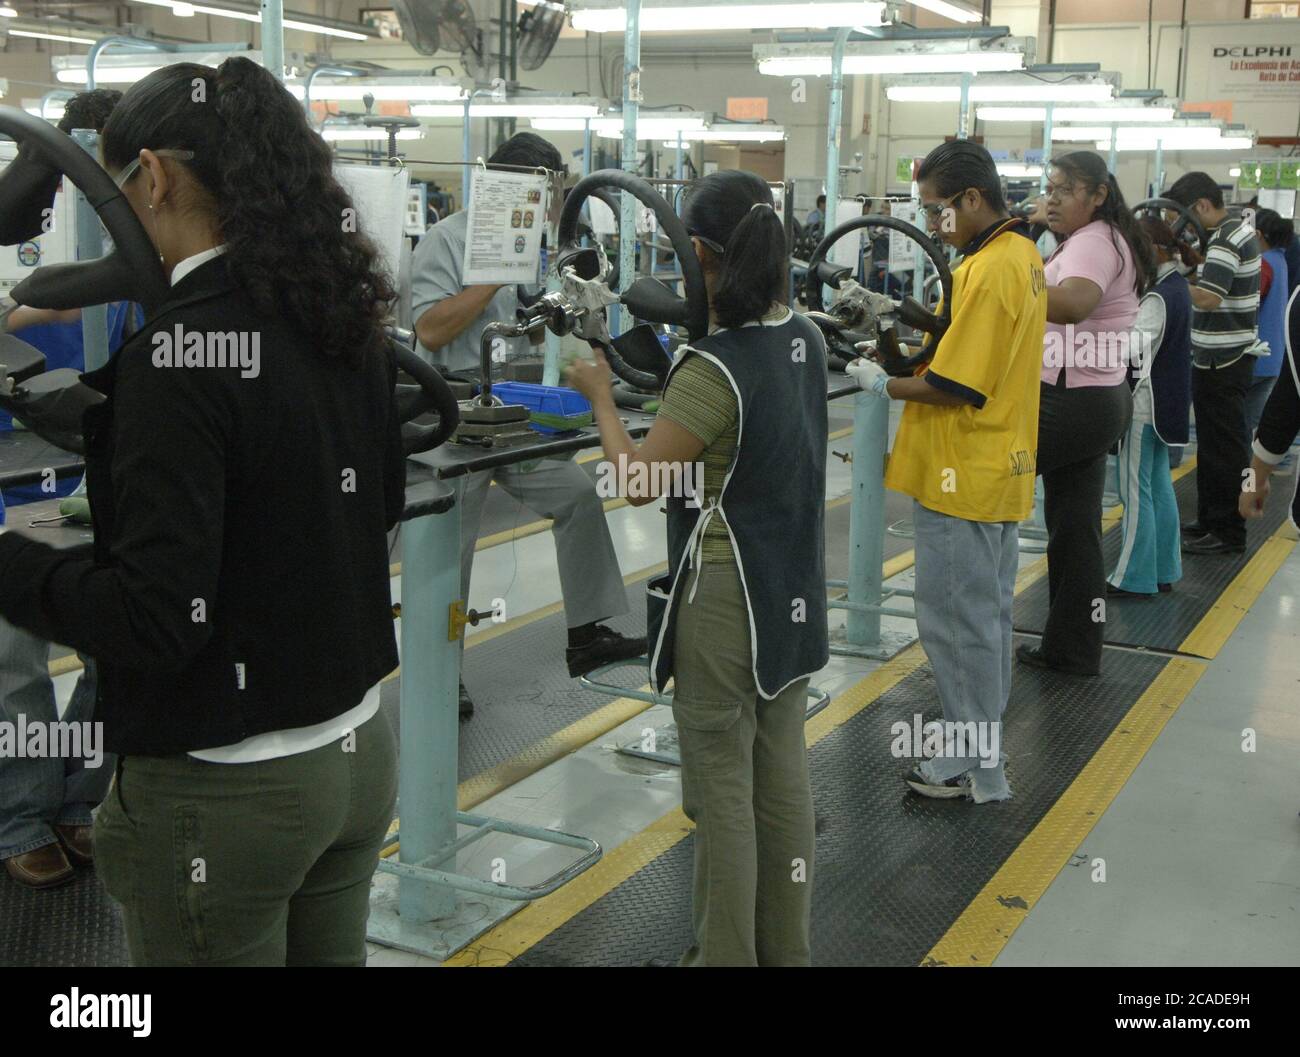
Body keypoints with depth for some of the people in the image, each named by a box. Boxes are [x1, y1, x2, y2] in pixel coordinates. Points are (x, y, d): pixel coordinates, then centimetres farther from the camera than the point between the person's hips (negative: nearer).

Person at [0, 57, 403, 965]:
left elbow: (153, 618, -23)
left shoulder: (184, 348, -21)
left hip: (226, 789, -7)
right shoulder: (342, 317, 2)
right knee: (329, 951, 22)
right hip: (360, 750, 8)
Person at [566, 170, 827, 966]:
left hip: (726, 595, -8)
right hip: (792, 588, 8)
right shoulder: (806, 340, 2)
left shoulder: (711, 369, -22)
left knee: (723, 786, 5)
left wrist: (600, 394, -3)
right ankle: (787, 948, 29)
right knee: (784, 775, 16)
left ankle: (728, 955, 17)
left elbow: (637, 481, -16)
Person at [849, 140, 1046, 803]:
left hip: (962, 480, -10)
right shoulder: (1024, 255, 11)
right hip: (1001, 470, 10)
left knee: (955, 623, 0)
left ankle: (976, 770, 10)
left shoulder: (987, 270, -21)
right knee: (988, 617, 17)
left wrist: (883, 386, -9)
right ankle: (987, 748, 29)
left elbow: (955, 386, -23)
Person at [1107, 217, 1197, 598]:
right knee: (1160, 486, 15)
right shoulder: (1177, 286, 11)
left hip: (1143, 404, -10)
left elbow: (1136, 347, -27)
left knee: (1136, 491, -4)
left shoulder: (1157, 297, -20)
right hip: (1165, 402, 10)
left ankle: (1135, 578, 2)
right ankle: (1164, 570, 22)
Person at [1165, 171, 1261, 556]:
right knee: (1213, 443, 16)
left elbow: (1209, 297, -29)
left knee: (1222, 446, -5)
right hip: (1228, 354, 10)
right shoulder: (1241, 229, 14)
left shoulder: (1224, 241, -19)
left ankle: (1228, 532, 1)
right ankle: (1210, 520, 25)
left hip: (1221, 360, -10)